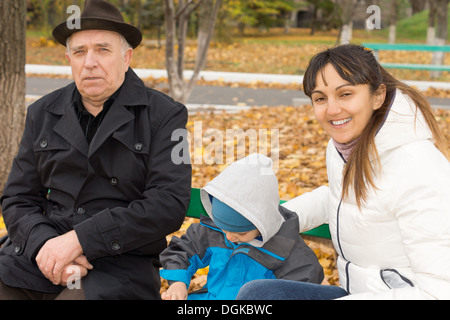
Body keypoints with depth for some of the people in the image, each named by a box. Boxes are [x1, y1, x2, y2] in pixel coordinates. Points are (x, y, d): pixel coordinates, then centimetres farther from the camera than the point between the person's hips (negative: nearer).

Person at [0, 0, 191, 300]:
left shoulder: (164, 115, 1)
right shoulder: (43, 114, 14)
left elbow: (169, 204, -10)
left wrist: (79, 239, -16)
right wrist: (45, 244, -11)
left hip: (120, 262, -4)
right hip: (38, 256, 4)